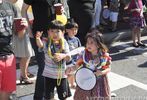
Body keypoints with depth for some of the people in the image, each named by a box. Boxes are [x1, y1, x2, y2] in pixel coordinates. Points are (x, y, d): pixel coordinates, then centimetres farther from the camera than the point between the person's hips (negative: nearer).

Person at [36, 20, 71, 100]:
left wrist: (63, 56, -31)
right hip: (49, 74, 0)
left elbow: (68, 58, -7)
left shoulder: (64, 44, -5)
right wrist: (38, 38, -56)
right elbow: (40, 45, -33)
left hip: (61, 74, 1)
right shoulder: (46, 43, -9)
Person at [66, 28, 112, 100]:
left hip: (99, 83, 0)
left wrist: (102, 72, -21)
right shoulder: (84, 54, -10)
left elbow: (108, 68, -2)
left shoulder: (104, 56, -11)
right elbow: (77, 65, -5)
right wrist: (71, 68, -25)